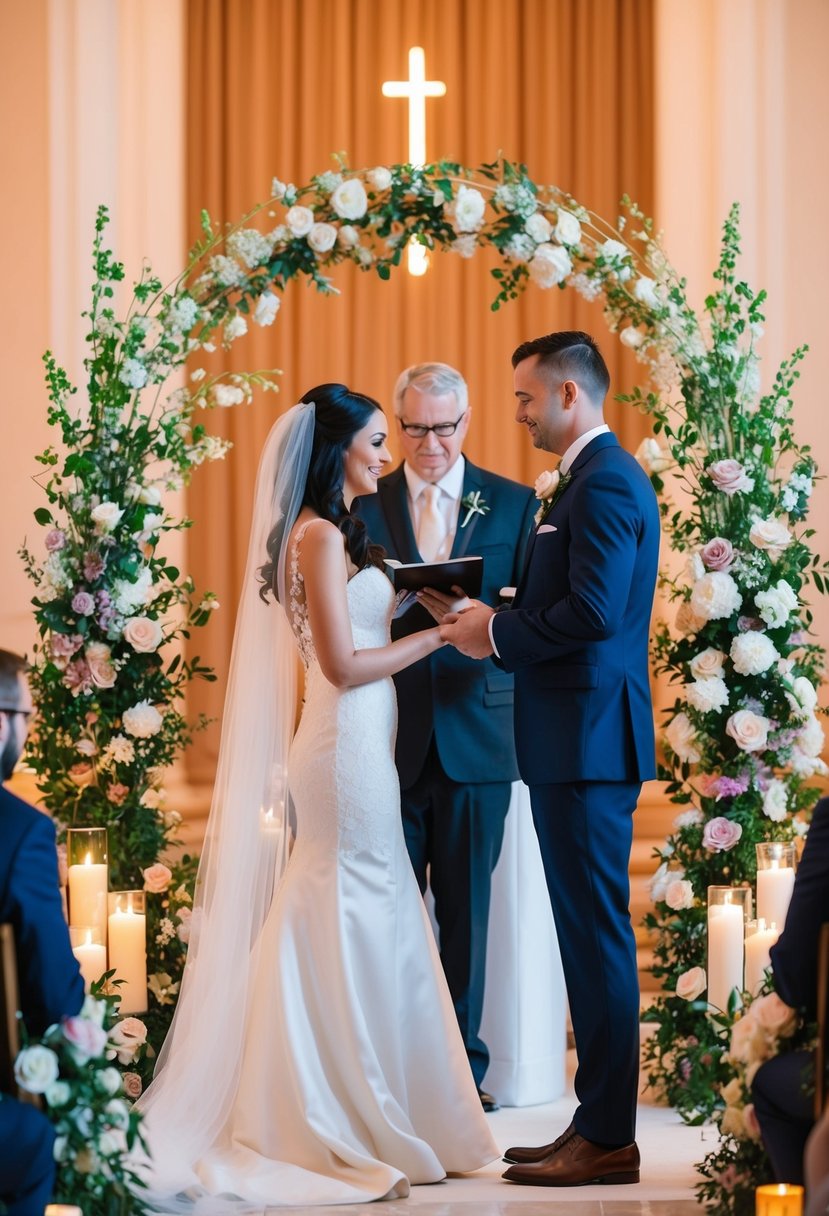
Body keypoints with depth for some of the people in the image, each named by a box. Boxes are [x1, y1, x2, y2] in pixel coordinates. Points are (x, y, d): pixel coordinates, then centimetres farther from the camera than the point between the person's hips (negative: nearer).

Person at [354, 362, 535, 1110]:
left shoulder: (513, 504, 7)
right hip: (391, 737, 0)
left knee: (467, 910, 6)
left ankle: (463, 1067, 14)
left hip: (477, 737, 0)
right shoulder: (363, 505, 6)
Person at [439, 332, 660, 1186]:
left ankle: (607, 1139, -2)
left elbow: (592, 611, -24)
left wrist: (496, 631, -11)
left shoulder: (605, 484, -14)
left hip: (587, 744, -11)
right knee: (587, 935, 13)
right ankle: (598, 1125, 19)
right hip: (572, 741, 11)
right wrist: (496, 625, 6)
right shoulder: (589, 479, 19)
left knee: (596, 935, -6)